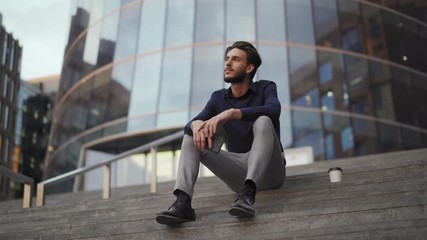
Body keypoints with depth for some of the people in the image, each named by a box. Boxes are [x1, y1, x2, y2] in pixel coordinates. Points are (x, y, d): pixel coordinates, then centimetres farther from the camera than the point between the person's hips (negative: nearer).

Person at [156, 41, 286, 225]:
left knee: (263, 121, -30)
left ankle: (248, 193, -46)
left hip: (269, 169, -4)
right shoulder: (218, 98, 7)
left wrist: (231, 112, -40)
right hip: (239, 172, 4)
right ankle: (183, 202, -31)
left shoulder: (265, 88, -3)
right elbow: (190, 124, -7)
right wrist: (196, 124, -33)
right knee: (191, 136, -10)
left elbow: (273, 110, -27)